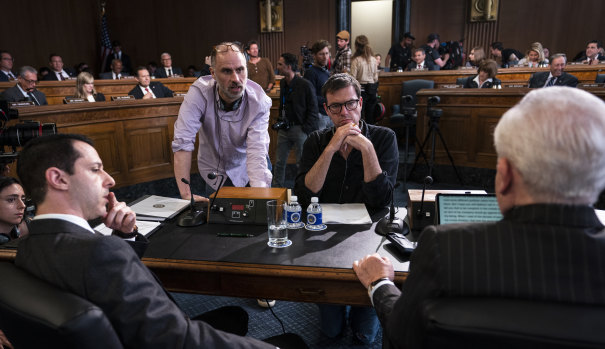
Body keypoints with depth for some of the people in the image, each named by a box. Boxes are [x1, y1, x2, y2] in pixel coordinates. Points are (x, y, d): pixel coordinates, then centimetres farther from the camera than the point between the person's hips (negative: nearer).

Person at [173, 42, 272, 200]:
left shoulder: (260, 100, -25)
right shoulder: (199, 92, -25)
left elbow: (257, 152, -33)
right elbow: (183, 142, -28)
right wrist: (186, 194, -34)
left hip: (246, 170, 0)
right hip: (214, 172, 1)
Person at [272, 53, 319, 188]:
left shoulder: (305, 85, -11)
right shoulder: (283, 83, 10)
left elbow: (313, 110, -9)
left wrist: (306, 129, -14)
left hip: (299, 129, -6)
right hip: (284, 128, 6)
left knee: (302, 164, 2)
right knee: (279, 162, 9)